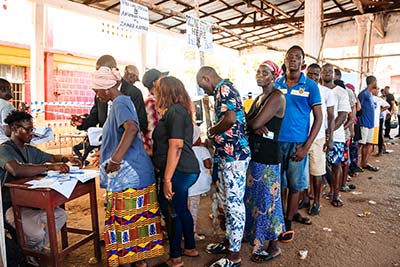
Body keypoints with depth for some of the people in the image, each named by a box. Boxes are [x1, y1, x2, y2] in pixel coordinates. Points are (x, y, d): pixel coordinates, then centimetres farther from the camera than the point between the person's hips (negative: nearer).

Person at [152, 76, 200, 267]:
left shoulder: (174, 111, -14)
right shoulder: (179, 110, 16)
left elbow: (176, 146, -22)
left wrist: (167, 179, -22)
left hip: (178, 171, -10)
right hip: (186, 170, 10)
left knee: (171, 212, 3)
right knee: (181, 210, 20)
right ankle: (190, 248, 35)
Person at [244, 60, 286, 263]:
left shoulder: (277, 97, -12)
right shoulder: (259, 97, 15)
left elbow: (255, 123, -21)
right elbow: (250, 123, 9)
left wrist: (248, 122, 1)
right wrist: (255, 128, -13)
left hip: (267, 156, -8)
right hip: (254, 154, 9)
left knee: (267, 200, 1)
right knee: (254, 198, 18)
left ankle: (273, 246, 17)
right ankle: (255, 236, 36)